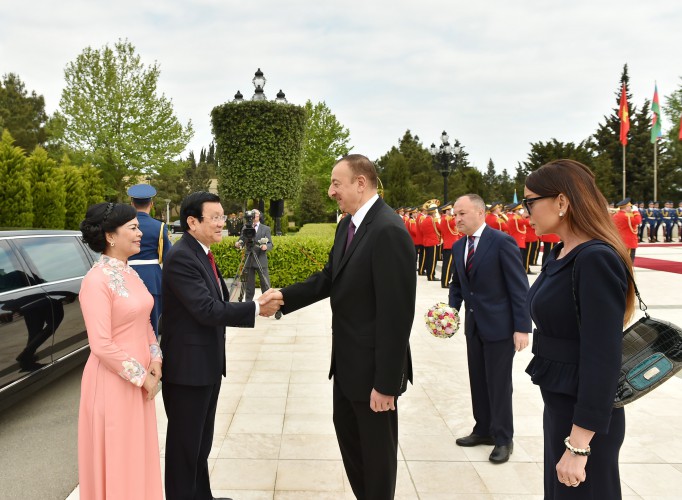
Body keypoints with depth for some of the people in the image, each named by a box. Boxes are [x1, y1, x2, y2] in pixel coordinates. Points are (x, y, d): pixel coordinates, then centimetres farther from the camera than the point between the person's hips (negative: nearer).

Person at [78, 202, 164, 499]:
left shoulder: (130, 274, 7)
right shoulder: (97, 280, -19)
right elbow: (101, 345, -22)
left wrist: (155, 360, 1)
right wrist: (143, 377, -16)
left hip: (139, 381, 8)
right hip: (113, 382, -8)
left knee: (138, 455, 19)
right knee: (116, 459, 8)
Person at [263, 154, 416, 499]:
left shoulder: (389, 231, -24)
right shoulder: (348, 224, 6)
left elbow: (397, 314, -25)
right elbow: (330, 278, 11)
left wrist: (386, 382, -22)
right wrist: (285, 296, -4)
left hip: (372, 365, -9)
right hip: (346, 359, 9)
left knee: (377, 447, 11)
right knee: (347, 432, 23)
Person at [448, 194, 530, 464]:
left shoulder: (502, 242, -15)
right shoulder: (458, 247, 7)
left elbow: (519, 287, -15)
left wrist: (522, 327, -18)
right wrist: (451, 309, -2)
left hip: (499, 325, -7)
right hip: (473, 325, 7)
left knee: (499, 384, 3)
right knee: (478, 381, 16)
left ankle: (503, 439, 19)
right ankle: (483, 429, 32)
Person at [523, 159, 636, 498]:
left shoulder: (596, 260, -23)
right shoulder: (562, 253, 5)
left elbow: (602, 358, -26)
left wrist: (579, 445, -24)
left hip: (585, 416, -9)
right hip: (559, 404, 9)